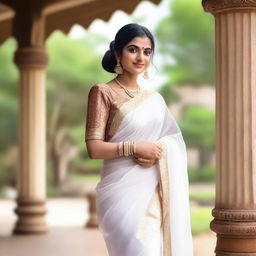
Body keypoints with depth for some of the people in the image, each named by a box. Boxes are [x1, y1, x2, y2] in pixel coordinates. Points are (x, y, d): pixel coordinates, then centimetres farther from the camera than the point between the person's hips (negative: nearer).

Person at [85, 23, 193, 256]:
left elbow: (174, 142, 17)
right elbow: (94, 148, -9)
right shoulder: (103, 92, -3)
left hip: (154, 191, 5)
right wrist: (134, 147, -16)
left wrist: (159, 152, -4)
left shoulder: (155, 99, 14)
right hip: (123, 190, -5)